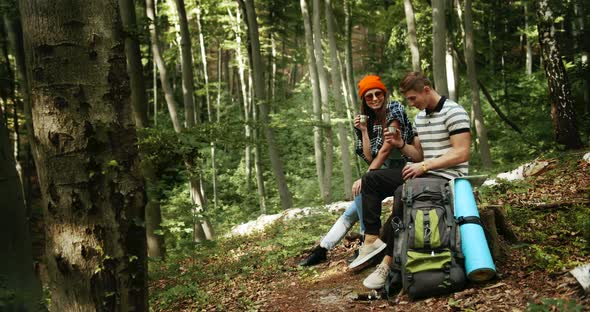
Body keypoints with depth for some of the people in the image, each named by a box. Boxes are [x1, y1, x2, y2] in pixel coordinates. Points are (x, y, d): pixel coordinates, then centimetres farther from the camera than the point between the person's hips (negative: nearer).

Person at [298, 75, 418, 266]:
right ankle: (321, 250, 14)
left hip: (401, 169, -7)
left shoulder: (394, 111, -13)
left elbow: (385, 150, -19)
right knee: (351, 213, 6)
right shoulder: (369, 119, 6)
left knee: (362, 190, -28)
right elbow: (370, 157, -1)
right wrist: (363, 130, -10)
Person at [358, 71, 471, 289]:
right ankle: (371, 239, -15)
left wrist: (424, 166, -20)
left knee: (403, 194, -35)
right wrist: (401, 145, 1)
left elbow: (462, 153, -18)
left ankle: (388, 261, -27)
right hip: (425, 174, 9)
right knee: (371, 180, -2)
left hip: (448, 176, -9)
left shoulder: (453, 112, -11)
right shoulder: (420, 116, 15)